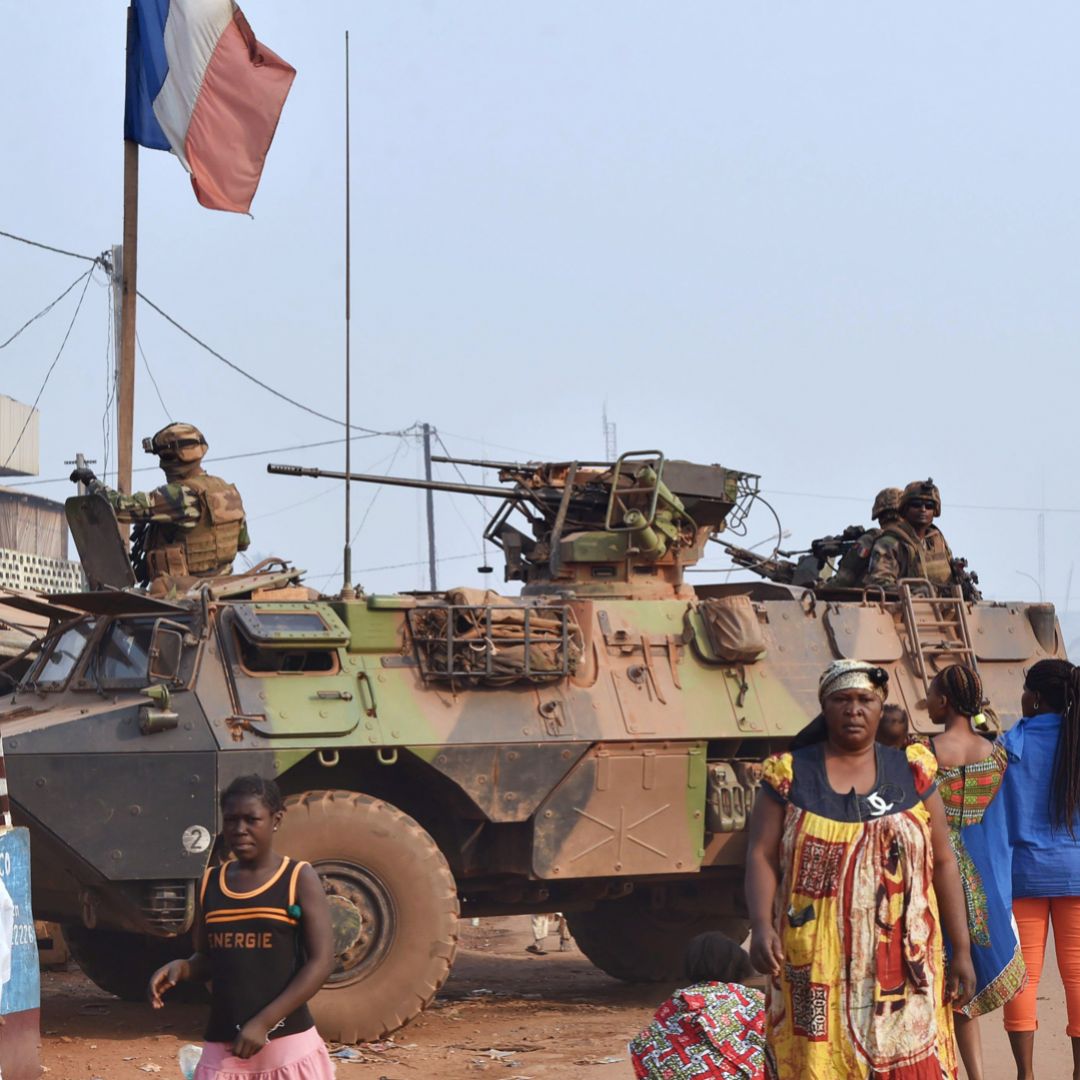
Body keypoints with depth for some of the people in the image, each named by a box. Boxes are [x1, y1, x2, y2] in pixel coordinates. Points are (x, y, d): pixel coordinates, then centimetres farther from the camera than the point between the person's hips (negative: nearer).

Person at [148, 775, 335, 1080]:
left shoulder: (299, 880, -4)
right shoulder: (210, 884, 8)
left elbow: (321, 961, -10)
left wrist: (264, 1023, -18)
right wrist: (180, 968, -7)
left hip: (287, 1044, -4)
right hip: (223, 1047, 4)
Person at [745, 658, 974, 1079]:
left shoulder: (913, 772, 9)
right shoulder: (790, 774, 6)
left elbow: (943, 862, 9)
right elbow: (761, 856, 0)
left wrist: (961, 951, 5)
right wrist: (761, 926, -17)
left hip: (901, 962, 1)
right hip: (817, 964, -1)